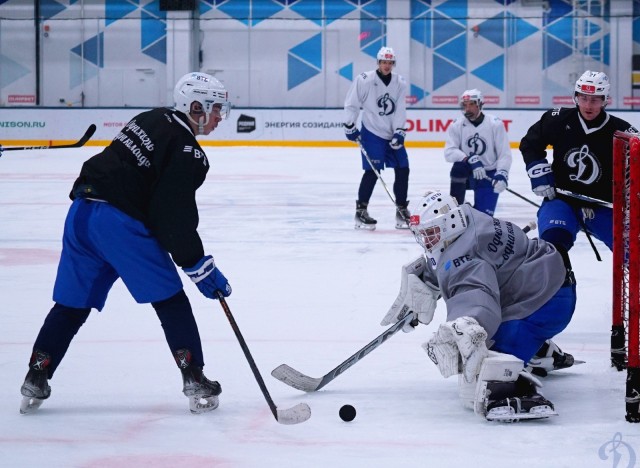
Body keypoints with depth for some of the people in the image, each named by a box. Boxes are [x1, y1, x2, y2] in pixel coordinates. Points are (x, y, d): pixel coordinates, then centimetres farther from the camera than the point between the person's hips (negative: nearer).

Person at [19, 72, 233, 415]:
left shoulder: (153, 119, 18)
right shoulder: (188, 152, -8)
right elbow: (175, 219, -11)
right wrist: (200, 267, -4)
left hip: (82, 211, 8)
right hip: (118, 221, -8)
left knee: (73, 302, 14)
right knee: (169, 298, 3)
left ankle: (35, 380, 13)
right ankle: (194, 380, 3)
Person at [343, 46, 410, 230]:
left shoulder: (400, 83, 3)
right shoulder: (364, 80, -11)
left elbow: (400, 111, -1)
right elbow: (351, 104, -5)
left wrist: (399, 132, -10)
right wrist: (350, 127, -7)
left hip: (392, 135, 5)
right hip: (372, 133, -5)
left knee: (403, 170, 4)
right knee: (372, 171, -13)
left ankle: (402, 211, 14)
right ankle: (361, 211, -6)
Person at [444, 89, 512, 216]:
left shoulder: (495, 124, -12)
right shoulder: (457, 125, -7)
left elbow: (504, 154, -11)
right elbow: (449, 152, -18)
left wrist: (501, 174, -28)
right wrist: (470, 160, -34)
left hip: (489, 174, -1)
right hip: (467, 173, 1)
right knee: (459, 166, -33)